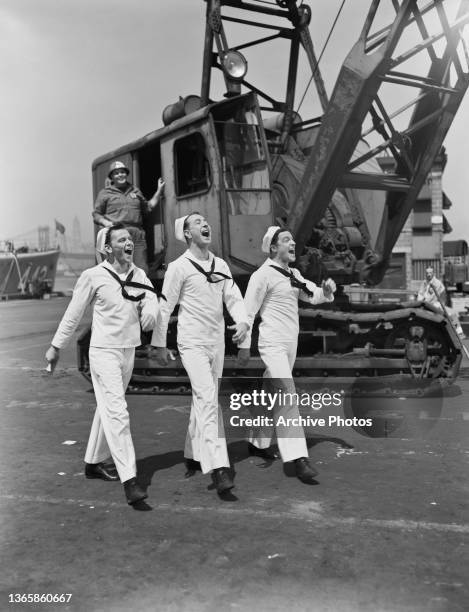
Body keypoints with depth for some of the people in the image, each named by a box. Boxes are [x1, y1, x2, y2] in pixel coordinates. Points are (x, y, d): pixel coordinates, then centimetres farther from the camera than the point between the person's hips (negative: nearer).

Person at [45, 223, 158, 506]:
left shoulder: (139, 275, 5)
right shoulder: (93, 276, -9)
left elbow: (152, 299, -5)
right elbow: (73, 314, -1)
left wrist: (149, 312, -29)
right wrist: (56, 346, 6)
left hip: (129, 350, 6)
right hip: (104, 351, -6)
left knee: (108, 409, 17)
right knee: (117, 411, -13)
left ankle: (93, 462, 33)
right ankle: (129, 480, -13)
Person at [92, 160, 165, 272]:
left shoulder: (135, 191, 24)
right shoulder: (105, 193, 12)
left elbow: (147, 208, 29)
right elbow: (96, 214, 12)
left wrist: (159, 191, 26)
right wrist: (105, 222, -8)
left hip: (137, 234, 3)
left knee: (142, 270, -5)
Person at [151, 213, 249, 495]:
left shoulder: (221, 265, 10)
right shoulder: (179, 267, -7)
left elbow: (233, 298, 5)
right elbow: (165, 307, -3)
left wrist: (243, 322, -15)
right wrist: (159, 344, -1)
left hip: (217, 343, 6)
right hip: (192, 343, -6)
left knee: (205, 399, 15)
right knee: (207, 399, -17)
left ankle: (193, 455, 31)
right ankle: (218, 467, -20)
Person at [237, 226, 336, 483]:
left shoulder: (293, 274, 16)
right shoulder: (263, 275, -10)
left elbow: (313, 296, 11)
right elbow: (248, 311, -11)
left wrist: (327, 290, -11)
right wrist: (244, 345, -11)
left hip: (290, 344, 9)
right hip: (272, 344, -9)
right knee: (288, 396, -16)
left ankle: (258, 443, 31)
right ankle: (297, 458, -17)